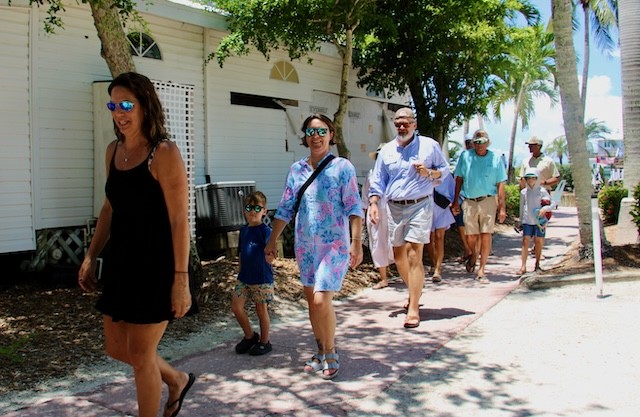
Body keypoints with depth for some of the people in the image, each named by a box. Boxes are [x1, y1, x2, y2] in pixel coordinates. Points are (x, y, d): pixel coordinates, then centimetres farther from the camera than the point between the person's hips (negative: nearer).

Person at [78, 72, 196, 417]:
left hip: (155, 264, -8)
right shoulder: (113, 151, 8)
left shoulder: (164, 153, -15)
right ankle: (177, 380, 40)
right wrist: (90, 257, 14)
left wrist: (181, 279, -19)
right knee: (116, 348, 16)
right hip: (122, 262, 8)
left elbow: (179, 221, -17)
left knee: (140, 354, 3)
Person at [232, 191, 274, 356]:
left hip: (262, 277, -6)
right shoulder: (244, 230, 9)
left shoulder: (265, 230, -11)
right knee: (236, 306, 3)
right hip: (244, 277, 6)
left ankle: (264, 342, 23)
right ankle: (250, 336, 24)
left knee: (261, 309, 5)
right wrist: (241, 272, 17)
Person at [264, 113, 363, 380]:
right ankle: (321, 352, 28)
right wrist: (272, 241, 12)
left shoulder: (342, 167, -5)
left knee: (321, 300, -13)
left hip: (334, 244, -5)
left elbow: (354, 207, -8)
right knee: (311, 300, 11)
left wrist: (356, 242, -16)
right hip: (305, 244, 5)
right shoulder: (296, 169, 8)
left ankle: (330, 354, 9)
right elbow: (286, 208, 13)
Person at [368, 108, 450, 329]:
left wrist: (429, 173, -10)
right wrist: (373, 203, -3)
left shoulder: (429, 145, 3)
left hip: (420, 206, -4)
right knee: (398, 256, 11)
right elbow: (378, 181, 12)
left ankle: (413, 309, -6)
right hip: (394, 208, 4)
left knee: (414, 256, -12)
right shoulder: (387, 150, 10)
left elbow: (445, 169, 11)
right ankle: (414, 292, 36)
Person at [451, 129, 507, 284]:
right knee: (471, 237, 3)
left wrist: (502, 207, -1)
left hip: (488, 201, -1)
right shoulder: (465, 156, 5)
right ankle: (474, 254, 38)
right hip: (469, 201, 1)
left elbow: (500, 184, 3)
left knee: (486, 235, -5)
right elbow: (459, 180, 10)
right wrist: (455, 202, 6)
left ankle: (481, 271, 5)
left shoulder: (495, 159, 3)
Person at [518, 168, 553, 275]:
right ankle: (523, 266, -7)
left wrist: (545, 208, -20)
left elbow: (551, 204, 0)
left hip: (539, 221, -1)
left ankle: (537, 264, 21)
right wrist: (520, 221, 17)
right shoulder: (524, 192, 7)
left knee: (538, 241, 5)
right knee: (525, 241, -6)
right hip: (527, 221, 1)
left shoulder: (542, 191, -1)